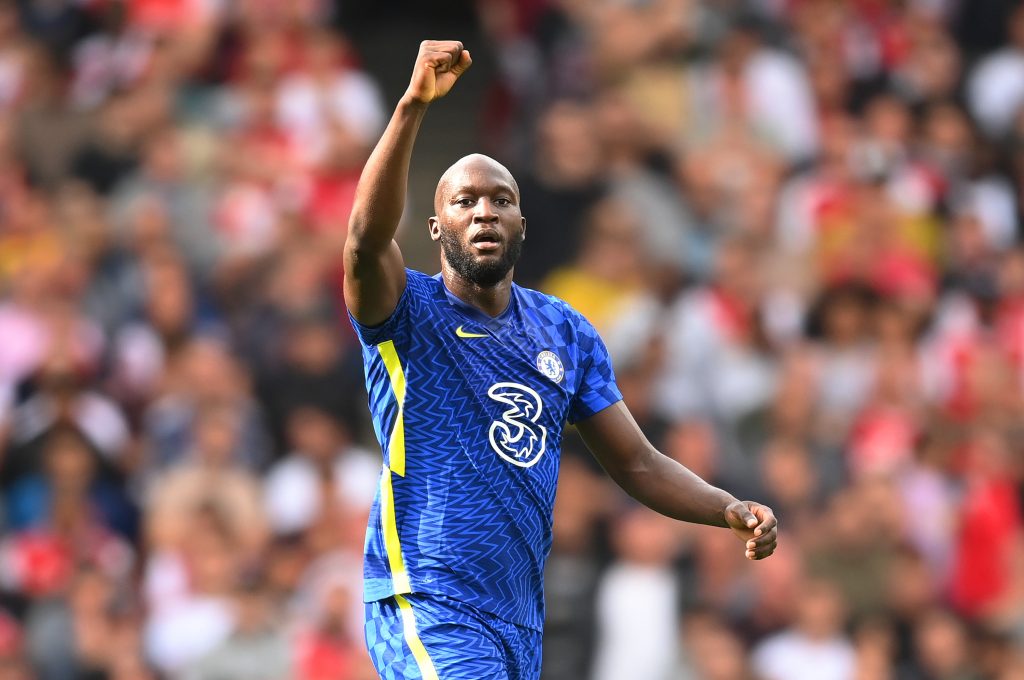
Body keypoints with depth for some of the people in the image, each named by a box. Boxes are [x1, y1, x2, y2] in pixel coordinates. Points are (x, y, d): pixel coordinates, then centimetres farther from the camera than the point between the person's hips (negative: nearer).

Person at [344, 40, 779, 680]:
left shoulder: (566, 333, 12)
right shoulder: (409, 315, -5)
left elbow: (636, 462, 13)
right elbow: (367, 239, -27)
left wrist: (730, 511, -5)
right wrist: (414, 104, -38)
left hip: (521, 618, 7)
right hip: (425, 605, -7)